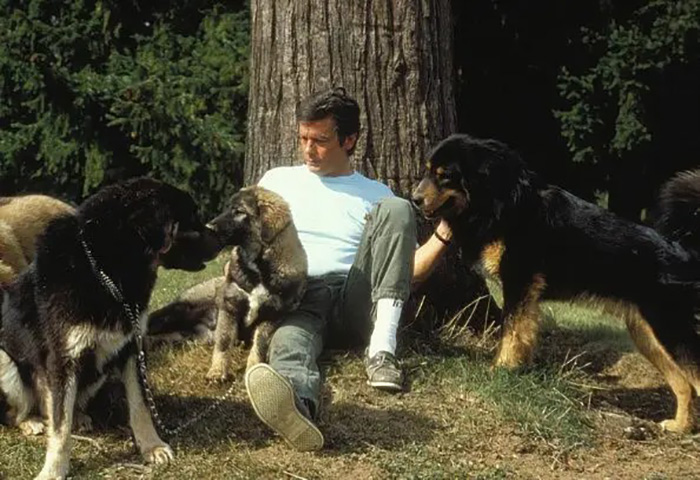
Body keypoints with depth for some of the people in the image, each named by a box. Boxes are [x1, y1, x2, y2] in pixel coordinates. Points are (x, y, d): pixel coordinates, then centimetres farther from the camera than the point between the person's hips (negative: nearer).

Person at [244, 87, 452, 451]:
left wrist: (444, 233, -2)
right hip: (296, 299, -1)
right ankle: (296, 404, -80)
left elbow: (406, 272, 16)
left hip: (356, 300, 1)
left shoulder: (375, 195, 21)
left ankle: (381, 349, -34)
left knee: (395, 209, -19)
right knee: (291, 335, -40)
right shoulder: (277, 181, 23)